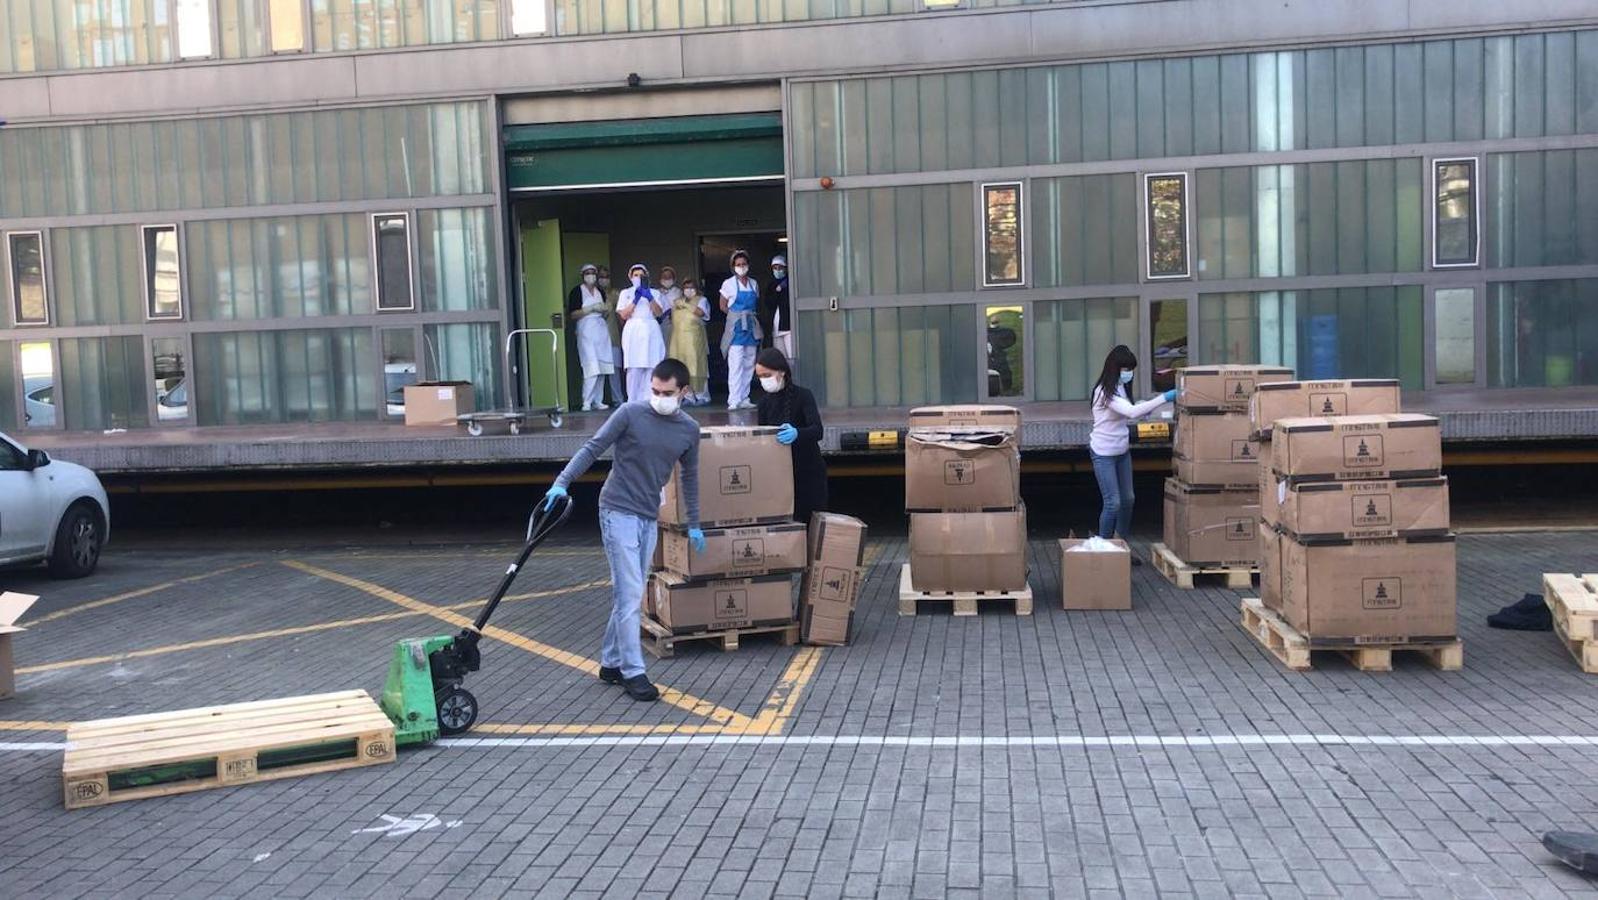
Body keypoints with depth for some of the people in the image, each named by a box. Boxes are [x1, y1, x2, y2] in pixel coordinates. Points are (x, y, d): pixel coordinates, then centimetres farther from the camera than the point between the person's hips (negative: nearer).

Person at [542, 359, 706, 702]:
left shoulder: (689, 429, 5)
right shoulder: (630, 414, -9)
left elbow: (690, 477, 16)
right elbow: (592, 448, -8)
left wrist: (694, 524, 20)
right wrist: (562, 482, -19)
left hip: (649, 518, 5)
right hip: (618, 512, -5)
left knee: (629, 596, 10)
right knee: (629, 594, -7)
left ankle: (610, 663, 22)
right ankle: (632, 672, -2)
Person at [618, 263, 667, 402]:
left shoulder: (654, 292, 18)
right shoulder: (626, 293, 15)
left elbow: (658, 313, 4)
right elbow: (623, 315, 3)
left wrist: (650, 298, -8)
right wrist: (635, 300, -5)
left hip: (651, 330, 1)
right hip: (633, 331, -1)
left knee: (652, 367, -9)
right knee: (634, 368, -11)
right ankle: (633, 401, -8)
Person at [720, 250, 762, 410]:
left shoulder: (753, 284, 12)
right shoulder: (728, 284, 0)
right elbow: (723, 306, 4)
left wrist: (753, 317, 3)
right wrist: (738, 316, 0)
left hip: (752, 327, 5)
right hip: (736, 328, -5)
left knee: (749, 364, 6)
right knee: (736, 364, -12)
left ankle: (744, 399, 12)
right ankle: (734, 401, -13)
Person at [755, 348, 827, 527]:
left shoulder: (803, 396, -10)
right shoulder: (765, 402, 5)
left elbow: (817, 430, -25)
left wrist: (797, 433, -43)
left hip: (808, 472, -4)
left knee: (808, 519, -7)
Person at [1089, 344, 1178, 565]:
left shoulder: (1121, 388, 5)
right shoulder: (1105, 391, -23)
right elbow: (1132, 411, -34)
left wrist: (1144, 411, -3)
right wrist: (1164, 398, -33)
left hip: (1122, 451, 9)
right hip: (1104, 453, -9)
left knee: (1127, 499, 12)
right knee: (1113, 503, -7)